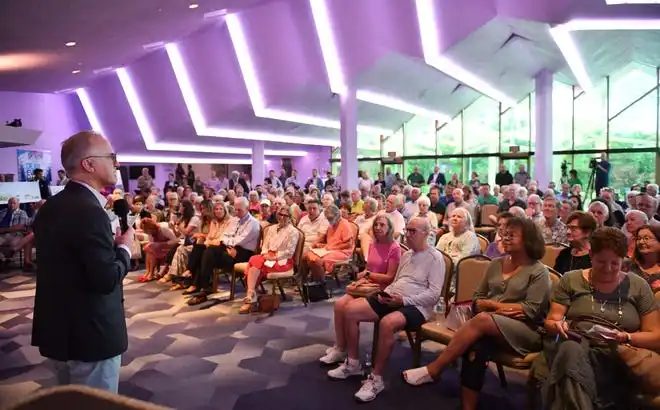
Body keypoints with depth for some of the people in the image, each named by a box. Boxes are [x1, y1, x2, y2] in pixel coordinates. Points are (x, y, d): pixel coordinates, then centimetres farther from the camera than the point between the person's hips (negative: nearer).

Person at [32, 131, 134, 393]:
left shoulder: (50, 207, 6)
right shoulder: (89, 211, -23)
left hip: (57, 328, 9)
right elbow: (107, 280, -26)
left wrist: (111, 244, 7)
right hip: (90, 335, -9)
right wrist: (124, 248, -9)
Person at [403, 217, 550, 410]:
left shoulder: (539, 271, 0)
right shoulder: (496, 264, 15)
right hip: (490, 327, 4)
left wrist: (490, 304, -9)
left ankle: (432, 370, -30)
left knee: (482, 320, -35)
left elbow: (531, 310, -10)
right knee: (476, 347, -33)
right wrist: (497, 306, -7)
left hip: (526, 331, -4)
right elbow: (477, 300, 14)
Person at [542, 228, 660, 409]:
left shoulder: (638, 286, 11)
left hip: (614, 355, -1)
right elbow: (550, 322, 11)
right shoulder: (571, 280, 11)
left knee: (573, 355, -37)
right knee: (572, 350, -39)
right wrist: (557, 325, -14)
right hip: (572, 343, 1)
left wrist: (626, 338, -11)